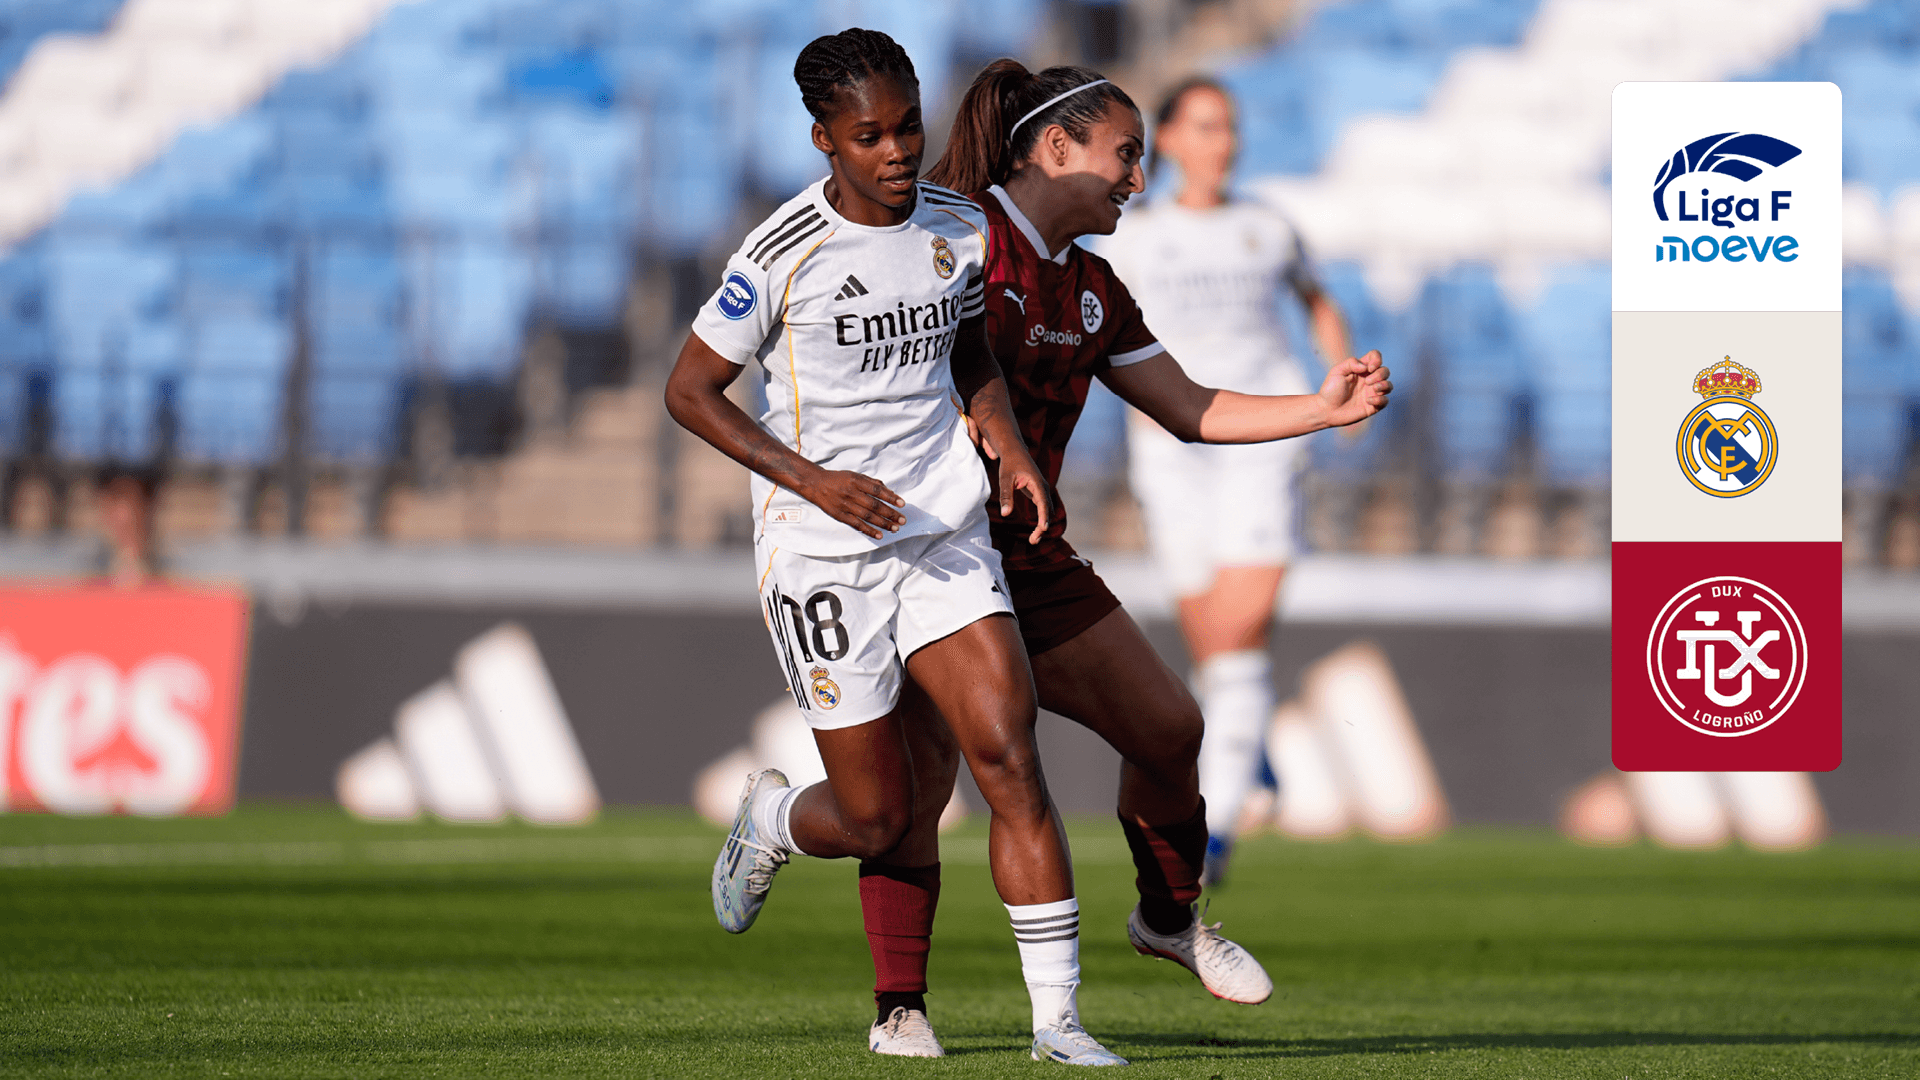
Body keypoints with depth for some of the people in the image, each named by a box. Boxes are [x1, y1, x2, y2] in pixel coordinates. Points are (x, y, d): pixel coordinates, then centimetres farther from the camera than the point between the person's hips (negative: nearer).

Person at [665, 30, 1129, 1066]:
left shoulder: (960, 227, 4)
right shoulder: (784, 255, -13)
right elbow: (689, 390, -7)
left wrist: (1010, 446, 4)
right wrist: (810, 478, -17)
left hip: (945, 536, 4)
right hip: (822, 549, -4)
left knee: (1008, 756, -12)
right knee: (876, 819, -1)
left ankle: (1057, 1016, -10)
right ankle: (771, 821, 36)